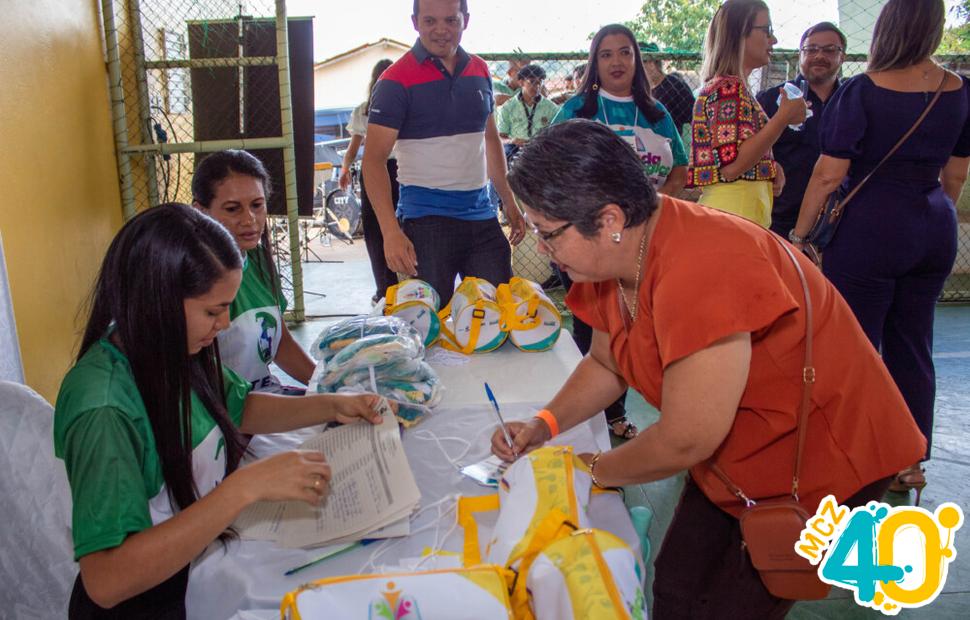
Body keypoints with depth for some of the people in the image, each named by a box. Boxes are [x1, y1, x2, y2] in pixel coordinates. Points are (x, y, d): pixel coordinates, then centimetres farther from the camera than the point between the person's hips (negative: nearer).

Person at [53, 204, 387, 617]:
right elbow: (105, 581, -33)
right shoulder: (103, 410, -29)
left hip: (202, 565, 6)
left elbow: (237, 408, 11)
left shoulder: (174, 350, -8)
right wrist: (246, 486, -38)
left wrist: (330, 407, -3)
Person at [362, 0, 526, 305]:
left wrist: (509, 202, 17)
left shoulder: (480, 71, 10)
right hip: (425, 219, -5)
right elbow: (374, 160, -12)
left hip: (482, 215, 5)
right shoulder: (396, 81, -7)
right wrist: (391, 232, -22)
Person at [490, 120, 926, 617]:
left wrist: (594, 470, -12)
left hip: (819, 461, -7)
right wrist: (546, 423, -5)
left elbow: (685, 441, -30)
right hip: (733, 459, 8)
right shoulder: (613, 259, -7)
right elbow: (606, 364, 10)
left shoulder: (699, 273, -36)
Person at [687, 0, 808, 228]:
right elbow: (731, 165, -23)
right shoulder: (728, 87, -12)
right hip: (733, 214, -10)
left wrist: (771, 168, 7)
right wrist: (784, 117, -18)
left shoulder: (733, 87, 18)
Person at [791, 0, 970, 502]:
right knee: (912, 348, 14)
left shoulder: (861, 92, -12)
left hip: (869, 230, -6)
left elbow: (829, 175, -14)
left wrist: (799, 234, -6)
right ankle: (911, 464, 25)